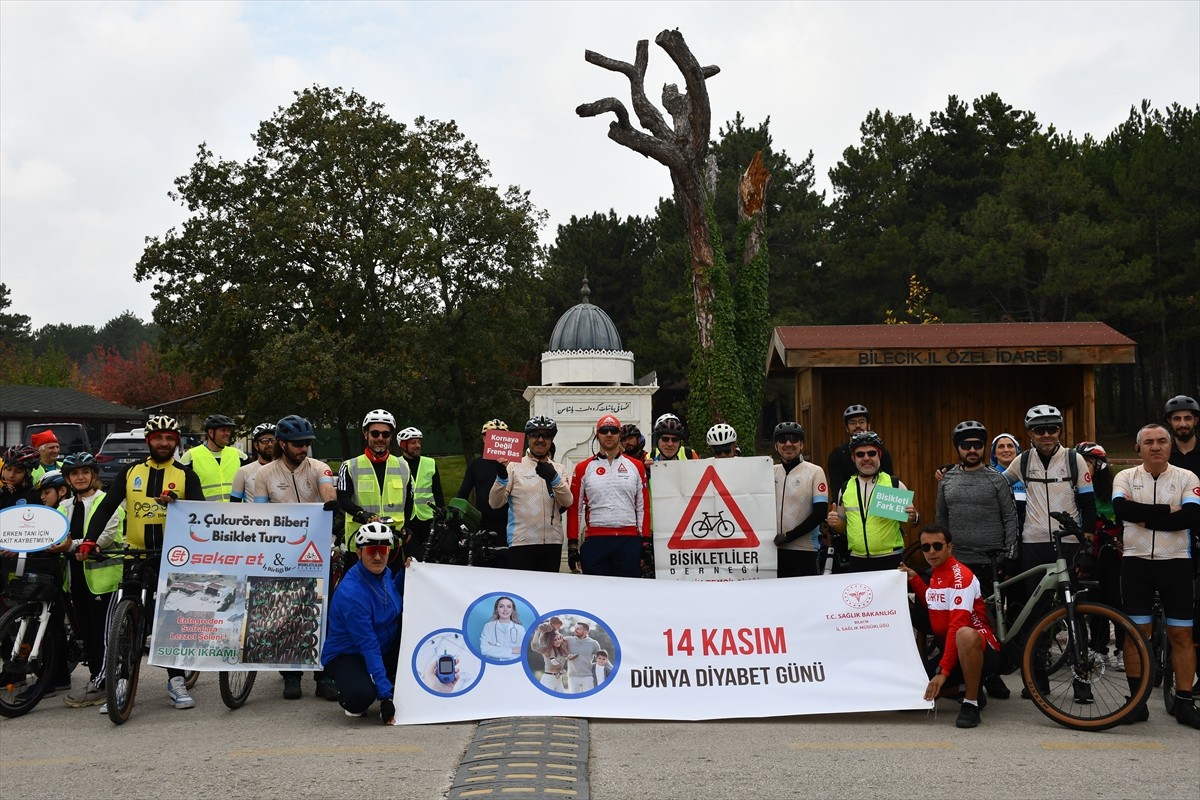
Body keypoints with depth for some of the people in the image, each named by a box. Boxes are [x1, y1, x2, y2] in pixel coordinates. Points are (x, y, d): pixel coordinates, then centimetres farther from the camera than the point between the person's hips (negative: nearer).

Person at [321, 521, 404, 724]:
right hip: (346, 655, -8)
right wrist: (385, 695, -31)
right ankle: (351, 703, 2)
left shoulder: (384, 572, -6)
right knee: (362, 695, -38)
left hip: (385, 650, 8)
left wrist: (404, 571, -1)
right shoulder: (351, 593, -29)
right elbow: (368, 646, -30)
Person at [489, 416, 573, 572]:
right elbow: (495, 503, -4)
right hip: (521, 542, -3)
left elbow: (567, 502, -2)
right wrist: (501, 477, -20)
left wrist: (554, 478, -18)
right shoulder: (514, 466, 1)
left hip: (552, 543, 4)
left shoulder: (559, 469, 11)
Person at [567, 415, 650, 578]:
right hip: (595, 541, -1)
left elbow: (643, 505, 9)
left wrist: (646, 541, 3)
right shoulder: (583, 468, 7)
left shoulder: (636, 466, 10)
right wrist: (572, 544, 2)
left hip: (629, 541, 1)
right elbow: (574, 508, 7)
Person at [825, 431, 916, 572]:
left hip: (890, 560, -2)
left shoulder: (895, 485, 0)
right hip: (857, 561, 2)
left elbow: (911, 517, 6)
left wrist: (913, 517, -16)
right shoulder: (845, 489, 7)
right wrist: (834, 523, -5)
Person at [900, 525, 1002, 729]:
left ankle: (971, 702, -24)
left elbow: (958, 625, -27)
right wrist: (914, 580, 13)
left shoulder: (961, 575, -19)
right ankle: (962, 688, 14)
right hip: (952, 651, 8)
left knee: (966, 635, -42)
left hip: (984, 650, -8)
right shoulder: (935, 574, 8)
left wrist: (943, 671, -32)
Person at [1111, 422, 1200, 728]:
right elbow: (1121, 509, -15)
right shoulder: (1126, 477, 4)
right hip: (1136, 563, 0)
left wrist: (1144, 517, -15)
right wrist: (1167, 511, -16)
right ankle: (1138, 701, 11)